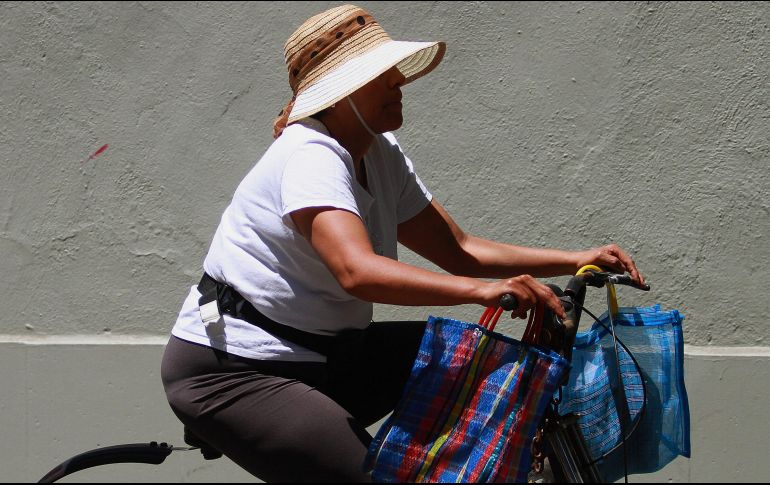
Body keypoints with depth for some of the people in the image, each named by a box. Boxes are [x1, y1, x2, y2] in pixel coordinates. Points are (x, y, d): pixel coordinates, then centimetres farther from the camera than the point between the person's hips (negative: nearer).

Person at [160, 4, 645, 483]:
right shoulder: (310, 155, -22)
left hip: (324, 357, 9)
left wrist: (575, 260, -4)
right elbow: (358, 272, -38)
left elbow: (460, 251, 6)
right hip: (230, 372, -8)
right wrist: (482, 290, -47)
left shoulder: (383, 156, 6)